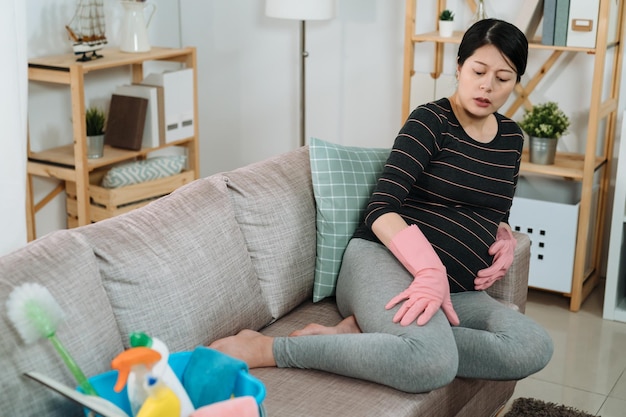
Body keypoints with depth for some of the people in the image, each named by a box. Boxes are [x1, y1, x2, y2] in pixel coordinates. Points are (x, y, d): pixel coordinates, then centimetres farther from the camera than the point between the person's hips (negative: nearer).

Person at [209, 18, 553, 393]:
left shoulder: (511, 138, 16)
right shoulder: (431, 122, -5)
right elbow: (382, 210, -16)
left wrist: (505, 239, 6)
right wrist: (431, 273, -29)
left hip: (456, 289, 8)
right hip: (388, 263, -7)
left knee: (535, 347, -23)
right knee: (434, 364, -38)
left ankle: (361, 333, -22)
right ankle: (267, 349, -26)